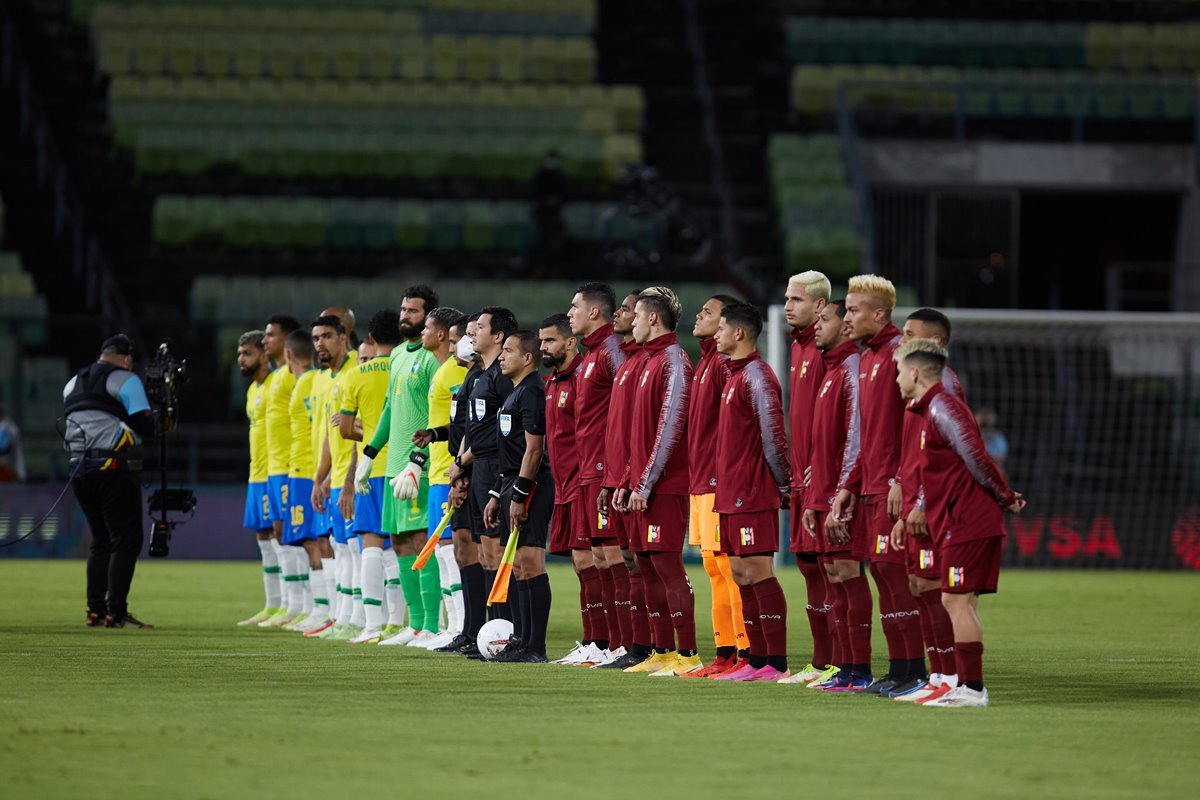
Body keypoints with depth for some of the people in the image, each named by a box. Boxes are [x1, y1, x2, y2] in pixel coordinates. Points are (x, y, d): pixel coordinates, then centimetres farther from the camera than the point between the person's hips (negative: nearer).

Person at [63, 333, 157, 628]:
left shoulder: (73, 384, 18)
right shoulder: (126, 380, -4)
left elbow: (75, 422, 18)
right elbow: (145, 426, -10)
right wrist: (153, 421, 11)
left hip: (79, 470, 7)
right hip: (114, 469, -7)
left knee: (100, 540, 16)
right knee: (126, 541, -3)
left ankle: (95, 611, 11)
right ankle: (116, 612, -10)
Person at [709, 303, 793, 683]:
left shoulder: (756, 377, -13)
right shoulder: (735, 375, 17)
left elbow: (773, 435, -18)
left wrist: (782, 485, -12)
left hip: (753, 495, -10)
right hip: (731, 494, 10)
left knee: (759, 573, -9)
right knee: (742, 575, 10)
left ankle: (777, 663, -9)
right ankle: (757, 662, 14)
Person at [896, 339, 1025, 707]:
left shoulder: (941, 407, -14)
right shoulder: (933, 408, 18)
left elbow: (975, 456, -23)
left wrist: (1004, 498, -15)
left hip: (967, 522, -10)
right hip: (963, 522, 10)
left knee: (957, 600, -9)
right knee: (959, 602, 12)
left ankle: (972, 688, -9)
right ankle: (967, 686, 15)